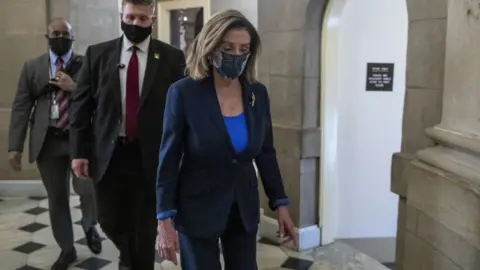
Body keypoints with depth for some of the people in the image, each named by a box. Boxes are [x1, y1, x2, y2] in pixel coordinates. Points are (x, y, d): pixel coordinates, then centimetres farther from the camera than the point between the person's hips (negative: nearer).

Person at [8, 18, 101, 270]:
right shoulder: (32, 67, 10)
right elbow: (21, 107, 5)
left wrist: (74, 87, -17)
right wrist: (15, 146, -1)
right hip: (47, 141, 2)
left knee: (88, 190, -9)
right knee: (56, 198, 9)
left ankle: (89, 227, 27)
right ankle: (67, 249, 28)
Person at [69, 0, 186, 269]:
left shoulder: (172, 57, -1)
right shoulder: (98, 53, 4)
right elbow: (81, 105, 5)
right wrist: (80, 151, -1)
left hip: (150, 156, -1)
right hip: (108, 154, 2)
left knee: (146, 227, 8)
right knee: (110, 221, 12)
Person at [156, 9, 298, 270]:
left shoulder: (258, 93, -2)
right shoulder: (183, 92, -14)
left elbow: (266, 152, 6)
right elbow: (169, 159, -11)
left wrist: (280, 203, 5)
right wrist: (165, 218, -12)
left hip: (245, 208, 4)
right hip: (197, 210, -3)